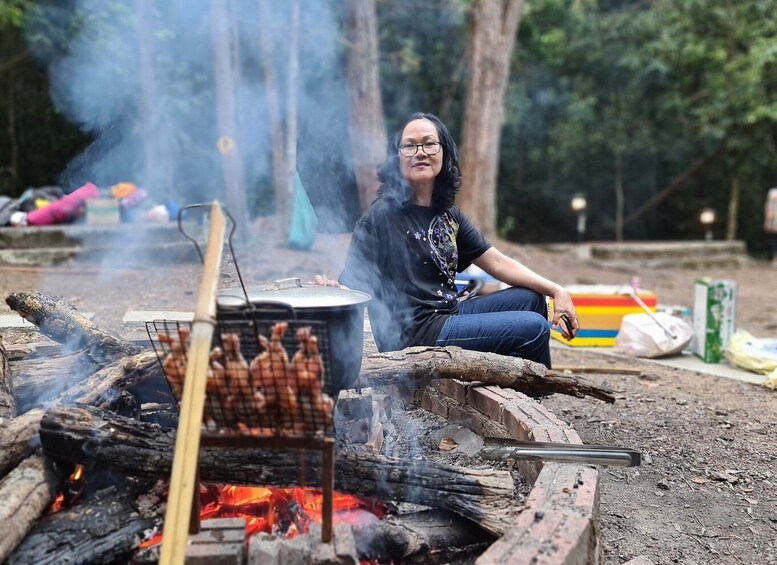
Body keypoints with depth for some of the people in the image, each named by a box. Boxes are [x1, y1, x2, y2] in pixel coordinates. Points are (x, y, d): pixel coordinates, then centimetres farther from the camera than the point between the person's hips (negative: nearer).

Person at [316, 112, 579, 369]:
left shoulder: (447, 215, 9)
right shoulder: (382, 215, -13)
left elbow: (498, 262, 9)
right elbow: (352, 282, -18)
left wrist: (556, 290, 2)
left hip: (448, 315, 8)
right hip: (415, 334, -8)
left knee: (530, 298, 13)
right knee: (534, 328, -10)